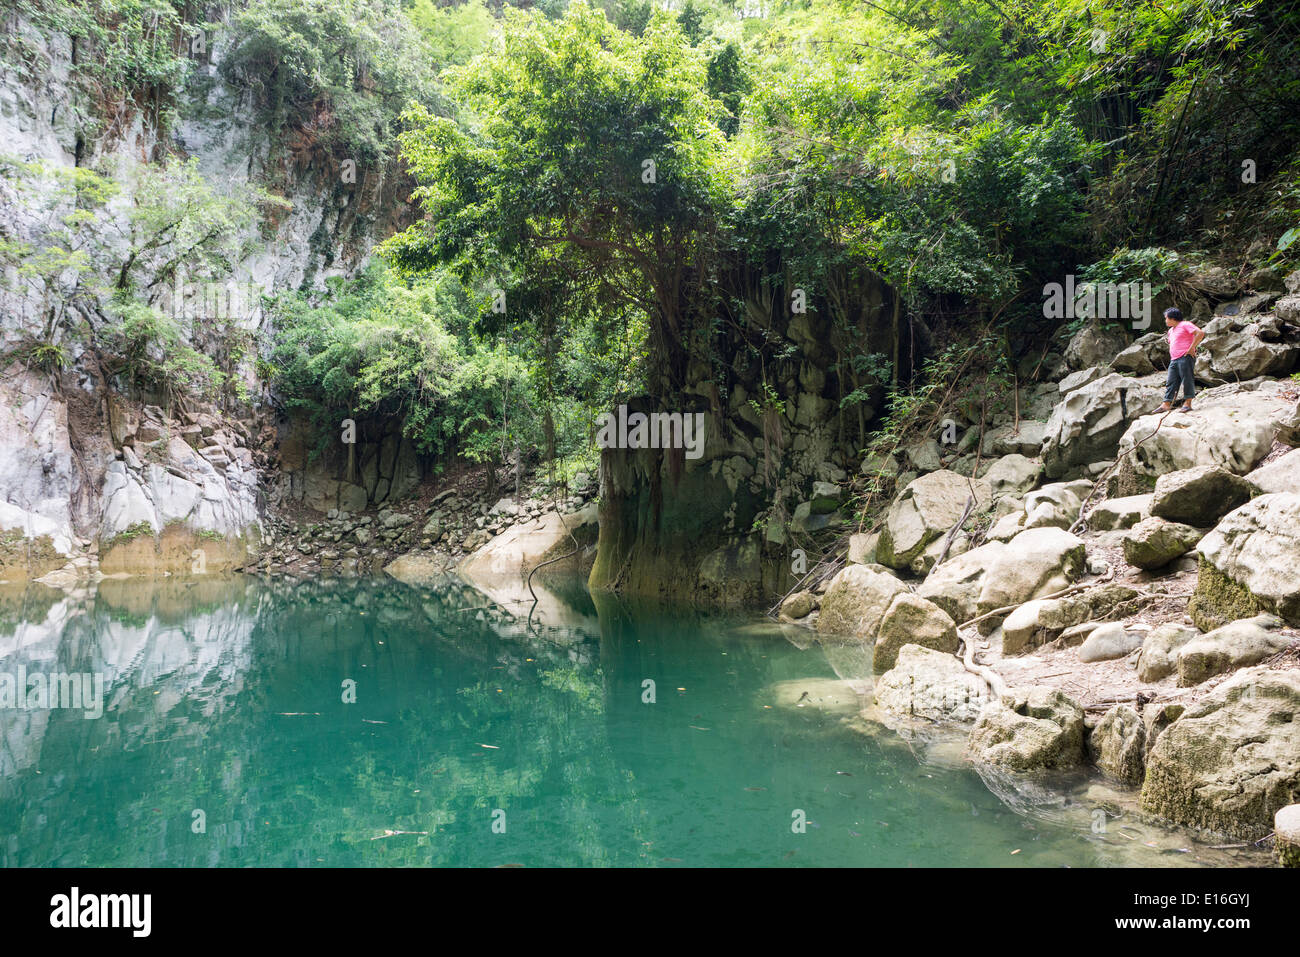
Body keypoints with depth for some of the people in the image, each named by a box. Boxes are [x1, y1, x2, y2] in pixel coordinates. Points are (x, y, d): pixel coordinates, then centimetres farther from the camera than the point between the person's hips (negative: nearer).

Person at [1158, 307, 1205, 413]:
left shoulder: (1185, 325, -4)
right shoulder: (1171, 331, 23)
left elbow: (1200, 333, -16)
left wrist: (1191, 348, -17)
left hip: (1185, 358, -9)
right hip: (1174, 360, 9)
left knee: (1187, 380, -6)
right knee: (1171, 382, 3)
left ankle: (1187, 403, -5)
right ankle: (1166, 405, 1)